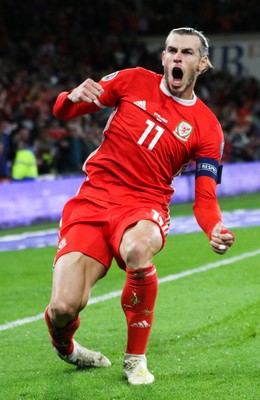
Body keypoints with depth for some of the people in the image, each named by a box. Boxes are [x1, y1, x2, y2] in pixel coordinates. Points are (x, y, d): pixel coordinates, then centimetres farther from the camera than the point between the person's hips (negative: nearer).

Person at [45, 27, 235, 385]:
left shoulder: (207, 129, 3)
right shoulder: (134, 81, 5)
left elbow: (205, 198, 2)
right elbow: (63, 112, 9)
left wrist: (216, 231, -20)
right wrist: (73, 98, -15)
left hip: (144, 206, -1)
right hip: (93, 199, 1)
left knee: (138, 249, -40)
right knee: (63, 308, -18)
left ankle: (136, 358, -17)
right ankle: (65, 348, 23)